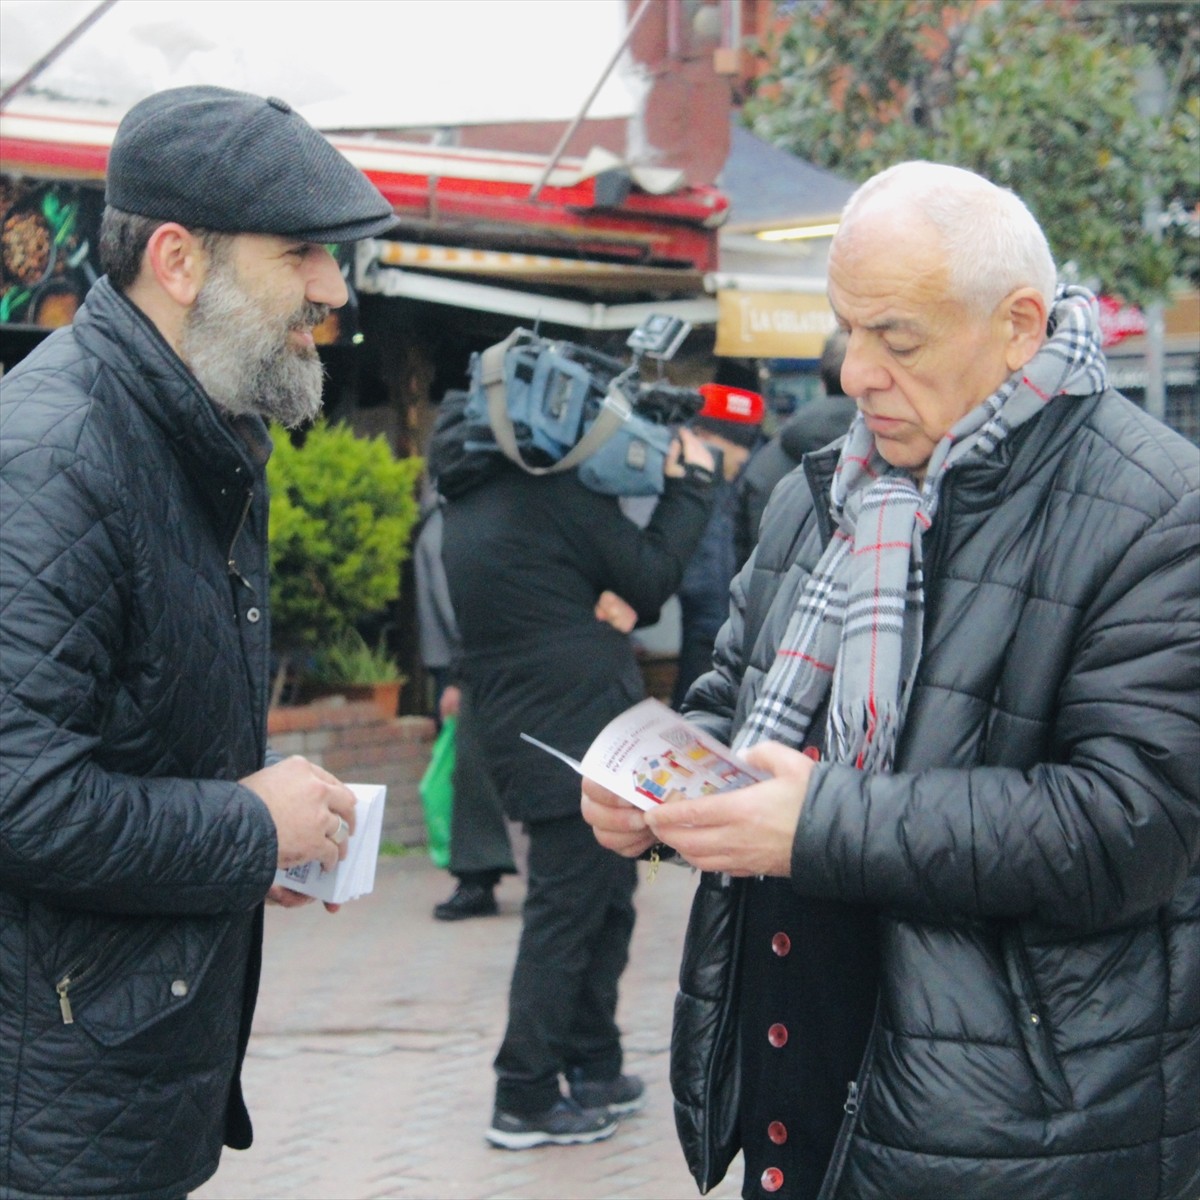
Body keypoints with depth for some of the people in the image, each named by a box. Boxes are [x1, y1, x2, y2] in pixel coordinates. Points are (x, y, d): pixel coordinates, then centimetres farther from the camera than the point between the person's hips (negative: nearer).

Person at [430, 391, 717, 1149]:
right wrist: (692, 484, 4)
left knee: (605, 904, 18)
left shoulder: (468, 509, 13)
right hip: (578, 737, -9)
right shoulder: (555, 489, -14)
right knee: (565, 914, -4)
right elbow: (651, 574, -7)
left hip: (528, 737, 9)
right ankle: (525, 1100, -1)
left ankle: (593, 1068, 26)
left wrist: (617, 599, -5)